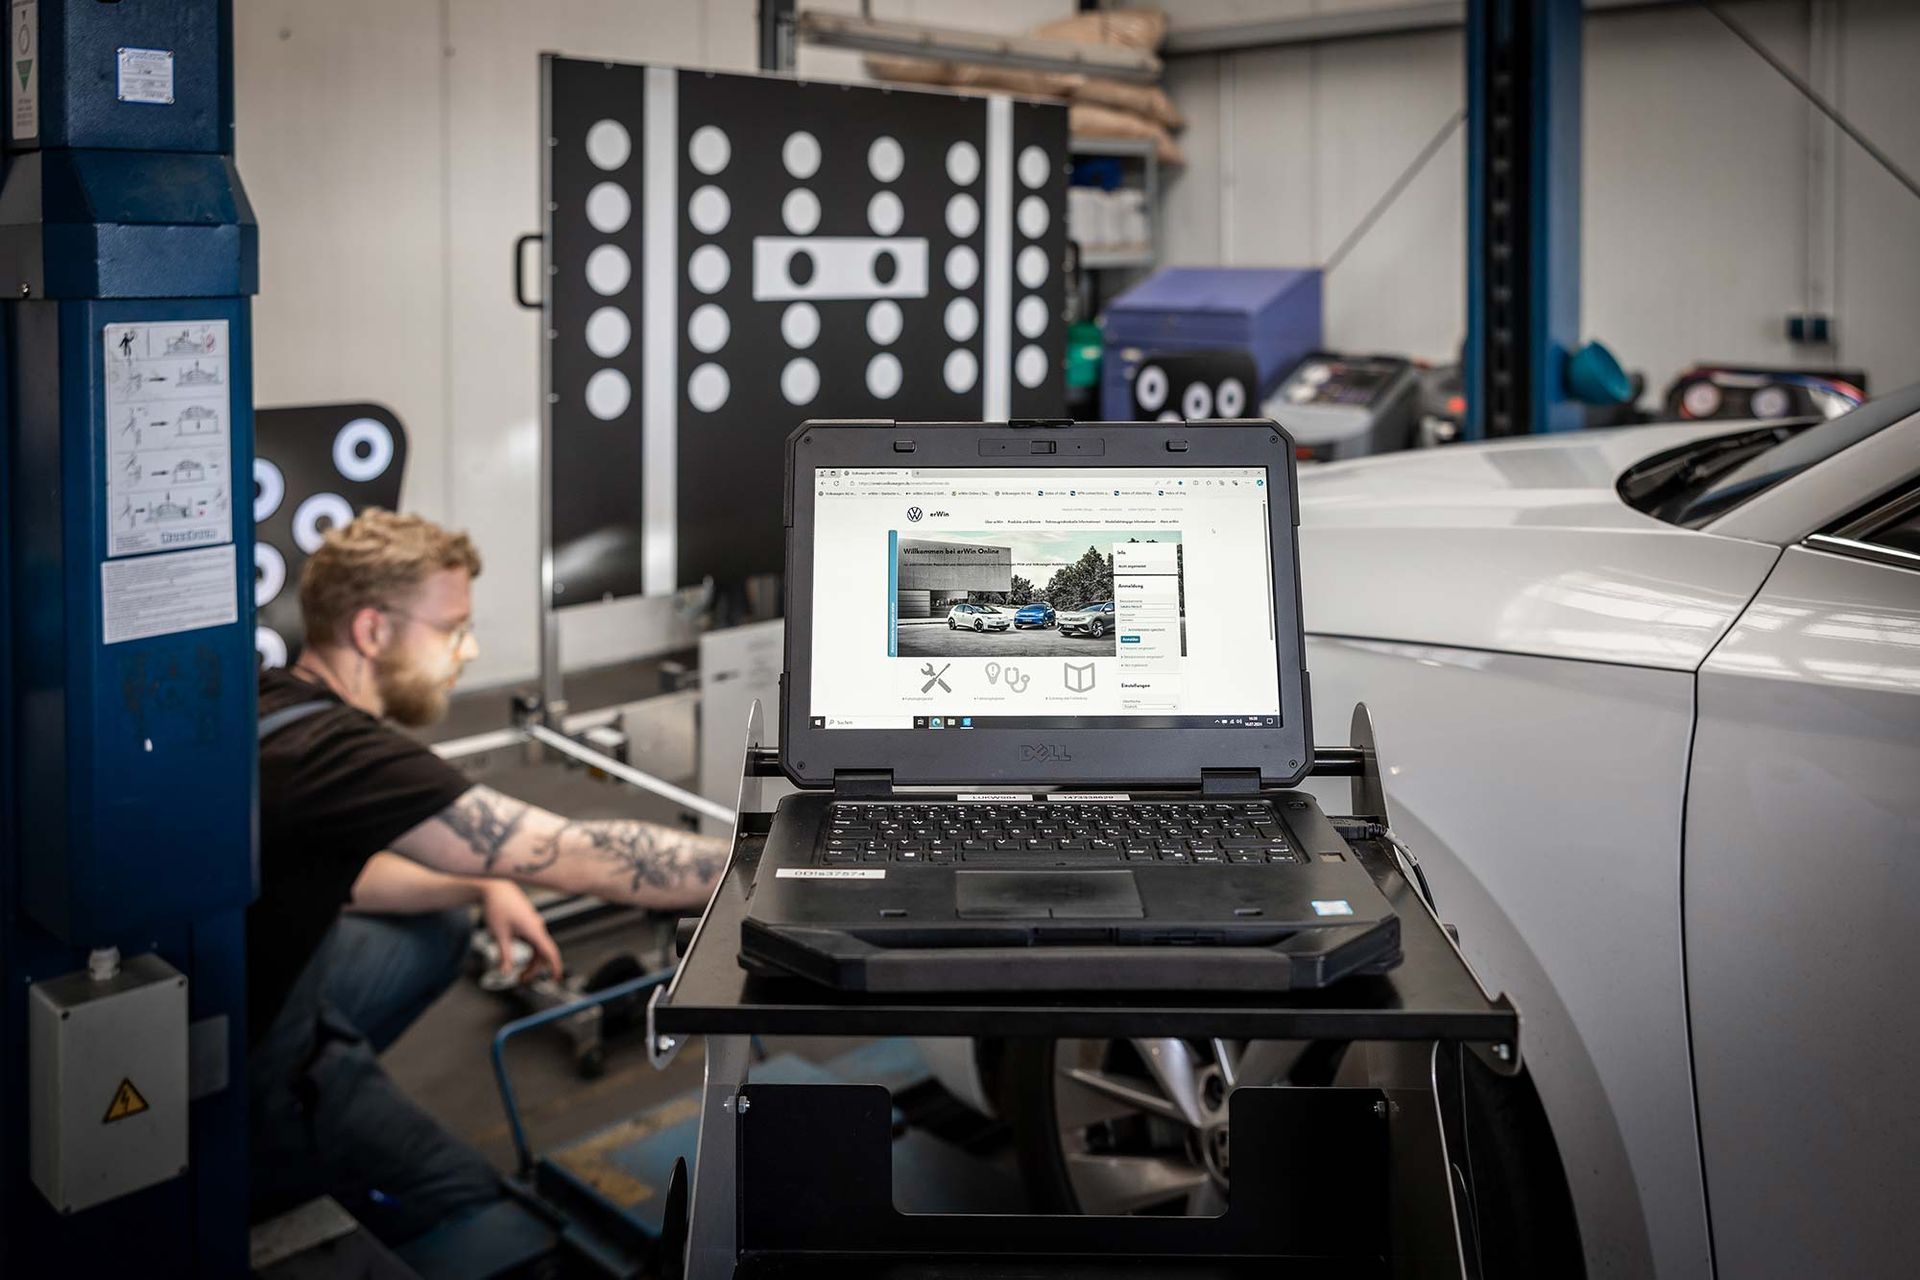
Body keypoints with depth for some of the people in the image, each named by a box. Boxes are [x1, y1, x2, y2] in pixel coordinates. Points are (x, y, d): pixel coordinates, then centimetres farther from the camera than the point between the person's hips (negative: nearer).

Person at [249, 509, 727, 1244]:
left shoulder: (278, 705, -1)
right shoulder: (339, 755, -30)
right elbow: (584, 859, -28)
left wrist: (482, 887, 4)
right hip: (235, 1080, -9)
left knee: (440, 926, 18)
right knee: (469, 1205, -1)